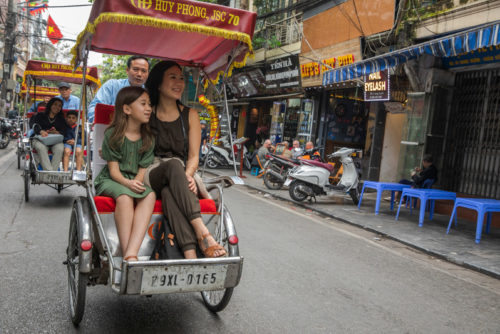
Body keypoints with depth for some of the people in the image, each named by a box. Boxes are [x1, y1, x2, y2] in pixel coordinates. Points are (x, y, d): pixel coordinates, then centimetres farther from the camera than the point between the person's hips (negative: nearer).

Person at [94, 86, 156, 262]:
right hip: (110, 181, -2)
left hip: (135, 182, 3)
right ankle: (126, 253, -38)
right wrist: (127, 182, -26)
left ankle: (131, 254, -44)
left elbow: (143, 170, 3)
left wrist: (136, 183, -19)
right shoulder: (113, 134, -2)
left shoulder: (148, 138, 8)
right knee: (124, 196, -36)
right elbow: (114, 170, -6)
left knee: (150, 195, -31)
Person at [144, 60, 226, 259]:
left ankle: (189, 254, -51)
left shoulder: (190, 115, 12)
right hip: (150, 176, -1)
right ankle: (202, 234, -47)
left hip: (181, 177, 1)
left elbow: (193, 156, 6)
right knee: (173, 164, -35)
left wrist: (187, 176, -17)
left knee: (169, 193, -36)